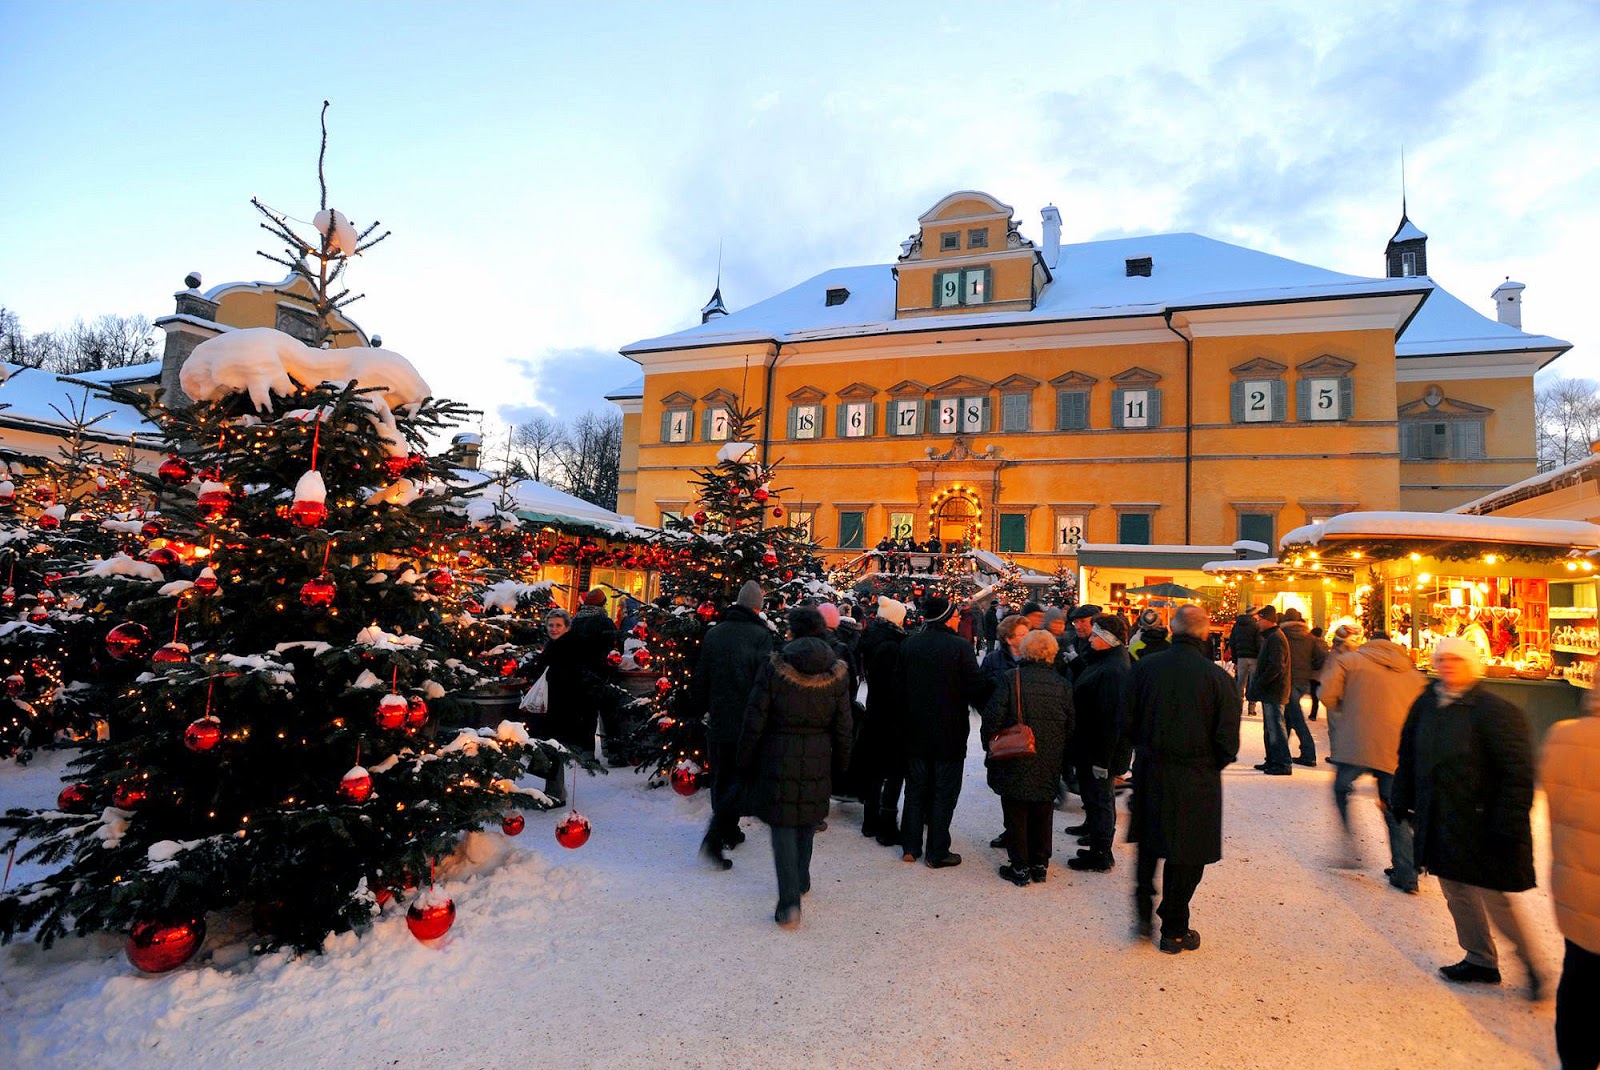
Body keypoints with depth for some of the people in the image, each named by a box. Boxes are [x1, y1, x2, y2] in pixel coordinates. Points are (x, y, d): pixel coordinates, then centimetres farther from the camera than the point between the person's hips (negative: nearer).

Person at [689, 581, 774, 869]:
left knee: (721, 778, 18)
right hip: (747, 724, -5)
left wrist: (701, 710, 22)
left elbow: (698, 679, 11)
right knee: (742, 779, 2)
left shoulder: (713, 633, 7)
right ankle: (714, 838, -11)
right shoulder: (760, 635, -9)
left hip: (717, 721, 5)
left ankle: (729, 833, 30)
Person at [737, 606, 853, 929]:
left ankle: (790, 902, -3)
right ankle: (801, 881, 39)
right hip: (818, 759, 3)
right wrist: (840, 765, 14)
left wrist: (746, 758, 3)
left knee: (783, 826, 3)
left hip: (778, 755, -3)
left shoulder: (774, 666, -11)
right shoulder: (836, 671, -3)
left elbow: (755, 718, -8)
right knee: (807, 821, 21)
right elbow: (843, 726, 3)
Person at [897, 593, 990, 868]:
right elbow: (976, 690, -13)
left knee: (915, 789, 15)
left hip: (916, 732, 4)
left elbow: (900, 686, 3)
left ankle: (911, 847, 22)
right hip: (950, 732, -4)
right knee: (943, 793, 7)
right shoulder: (960, 647, -16)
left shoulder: (908, 645, -3)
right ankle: (937, 853, 14)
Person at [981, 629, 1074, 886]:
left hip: (1015, 766, -4)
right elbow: (1071, 727, 6)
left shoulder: (1012, 679, -14)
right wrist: (1062, 758, 19)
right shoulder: (1062, 685, -1)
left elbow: (992, 719, -14)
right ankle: (1040, 865, 27)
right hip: (1049, 768, 4)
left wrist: (991, 748, 1)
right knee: (1042, 815, 17)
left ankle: (1019, 867, 15)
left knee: (1016, 816, 8)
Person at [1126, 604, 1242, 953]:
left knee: (1148, 842, 22)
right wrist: (1212, 766, 9)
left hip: (1149, 770, 2)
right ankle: (1174, 932, 22)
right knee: (1185, 856, 11)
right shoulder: (1218, 677, -14)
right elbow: (1228, 742, -10)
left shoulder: (1145, 667, -7)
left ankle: (1143, 912, 22)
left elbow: (1128, 720, -1)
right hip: (1196, 778, -2)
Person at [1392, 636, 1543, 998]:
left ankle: (1531, 962, 25)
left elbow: (1517, 773, -16)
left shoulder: (1495, 711, -15)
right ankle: (1480, 960, 34)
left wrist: (1507, 826, -18)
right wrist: (1402, 802, 14)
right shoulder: (1426, 704, 4)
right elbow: (1408, 756, 14)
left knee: (1495, 899, 1)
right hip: (1438, 823, 7)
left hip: (1479, 823, -6)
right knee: (1456, 892, 17)